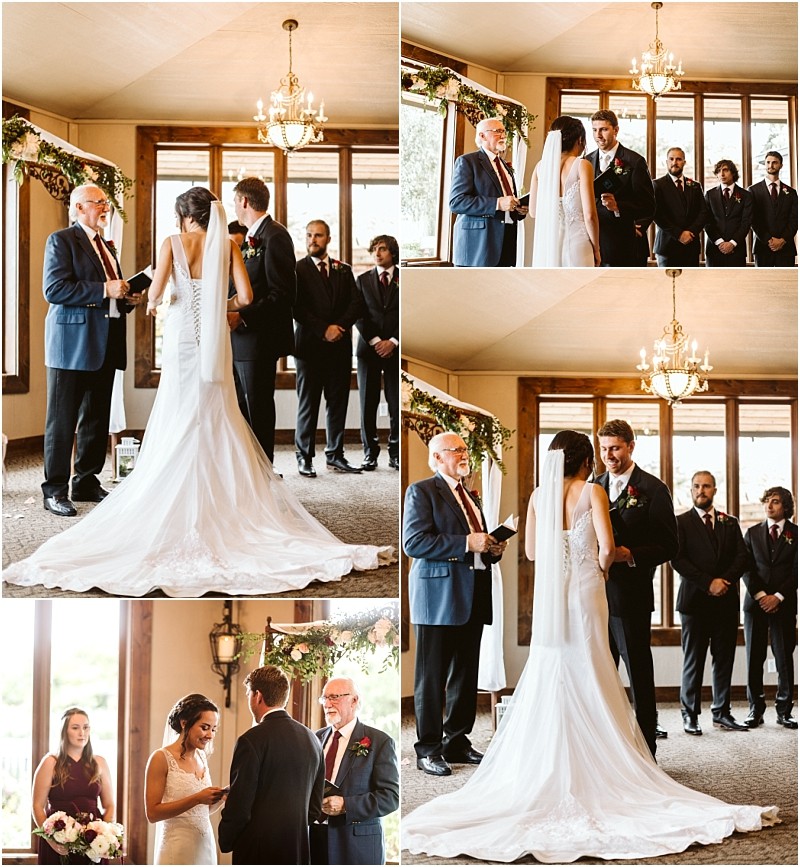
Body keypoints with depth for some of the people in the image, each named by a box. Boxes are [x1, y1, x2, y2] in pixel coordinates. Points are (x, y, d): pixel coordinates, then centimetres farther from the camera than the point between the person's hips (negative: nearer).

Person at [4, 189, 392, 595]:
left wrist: (152, 303, 10)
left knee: (180, 423, 4)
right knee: (216, 422, 8)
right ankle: (225, 500, 6)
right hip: (215, 341, 2)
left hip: (182, 337, -2)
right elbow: (245, 296, -4)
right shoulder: (226, 245, 2)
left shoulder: (173, 243, -3)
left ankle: (180, 510, 3)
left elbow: (156, 291, -13)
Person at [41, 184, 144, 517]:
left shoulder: (106, 247, 21)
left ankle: (87, 483, 20)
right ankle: (55, 490, 0)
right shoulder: (61, 241, -5)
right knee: (62, 421, -3)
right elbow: (54, 289, -17)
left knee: (97, 420, 11)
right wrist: (105, 290, -19)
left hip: (104, 348, 8)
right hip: (72, 345, -8)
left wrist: (127, 300, 6)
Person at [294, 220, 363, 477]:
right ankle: (304, 457, 5)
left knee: (338, 402, 6)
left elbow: (356, 303, 6)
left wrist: (340, 326, -11)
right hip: (309, 345, -4)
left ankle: (335, 455, 12)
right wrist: (323, 329, -15)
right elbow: (297, 307, -8)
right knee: (308, 403, 0)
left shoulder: (343, 270, 14)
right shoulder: (297, 269, 2)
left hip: (340, 345, 4)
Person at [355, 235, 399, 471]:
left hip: (396, 348, -1)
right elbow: (359, 316, 5)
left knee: (397, 404, -3)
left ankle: (396, 454, 4)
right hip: (369, 347, 1)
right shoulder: (363, 280, 11)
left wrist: (393, 342, -8)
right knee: (368, 403, 0)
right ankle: (370, 453, 4)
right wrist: (375, 341, -7)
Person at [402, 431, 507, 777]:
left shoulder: (469, 496, 21)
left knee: (466, 675, 12)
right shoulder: (421, 492, -5)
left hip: (473, 598, 8)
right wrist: (467, 543, -20)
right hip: (439, 597, -8)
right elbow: (414, 542, -17)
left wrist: (492, 549, 7)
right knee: (432, 677, -2)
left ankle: (457, 741, 21)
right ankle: (428, 750, 2)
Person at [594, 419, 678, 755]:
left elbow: (668, 546, -7)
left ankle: (646, 751, 7)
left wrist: (630, 555, -21)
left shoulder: (653, 489, -3)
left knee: (639, 677, 1)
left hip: (631, 597, -5)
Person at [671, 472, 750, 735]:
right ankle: (690, 714, 6)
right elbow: (678, 560, -7)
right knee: (693, 661, 0)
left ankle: (722, 712, 14)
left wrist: (726, 580, -11)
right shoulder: (681, 522, 2)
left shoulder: (730, 523, 14)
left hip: (726, 601, 3)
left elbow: (742, 556, 6)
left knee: (724, 659, 6)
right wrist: (709, 583, -15)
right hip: (695, 601, -3)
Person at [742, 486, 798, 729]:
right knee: (754, 658, 0)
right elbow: (747, 568, 5)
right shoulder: (752, 533, 11)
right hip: (755, 602, 2)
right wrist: (760, 595, -8)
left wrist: (778, 597, -10)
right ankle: (756, 710, 4)